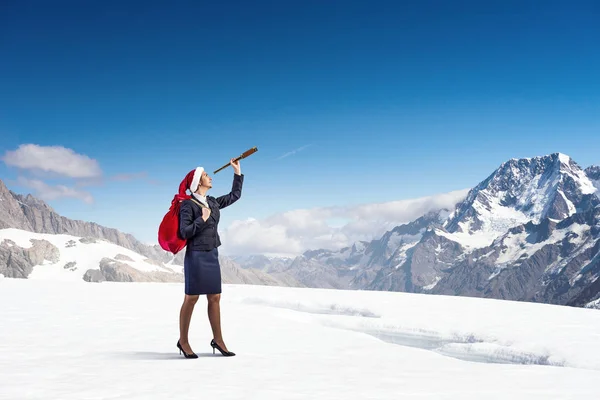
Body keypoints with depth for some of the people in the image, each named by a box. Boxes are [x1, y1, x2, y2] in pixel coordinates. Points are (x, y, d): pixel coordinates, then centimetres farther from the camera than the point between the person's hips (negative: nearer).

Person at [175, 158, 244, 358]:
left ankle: (218, 340, 14)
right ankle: (183, 341, 11)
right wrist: (202, 219, -16)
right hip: (196, 255, -7)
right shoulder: (188, 205, -8)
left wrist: (238, 172, 22)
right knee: (191, 298, -1)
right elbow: (184, 232, -14)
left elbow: (235, 195, 23)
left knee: (215, 298, 7)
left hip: (212, 255, 7)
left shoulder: (213, 202, 12)